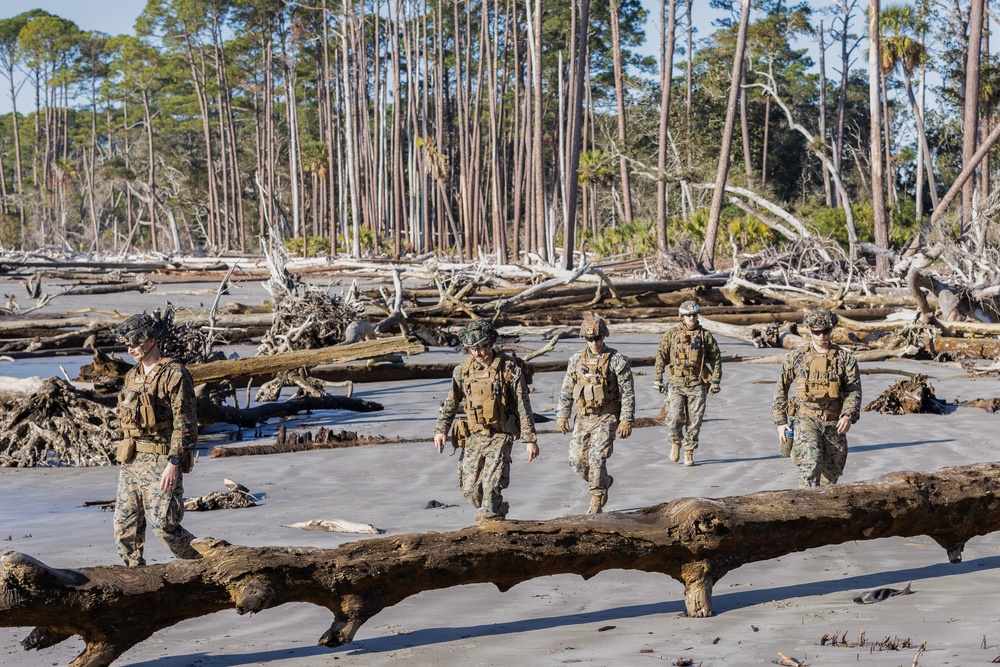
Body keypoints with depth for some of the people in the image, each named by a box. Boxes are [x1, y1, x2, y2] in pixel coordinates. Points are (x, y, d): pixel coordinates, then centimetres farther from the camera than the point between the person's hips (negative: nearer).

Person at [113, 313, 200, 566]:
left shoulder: (174, 374, -10)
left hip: (160, 461, -8)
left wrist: (174, 463, -21)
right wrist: (126, 457, 20)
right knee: (125, 525, 6)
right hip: (131, 460, 8)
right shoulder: (132, 376, 15)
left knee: (162, 524, -8)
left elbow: (185, 424, -15)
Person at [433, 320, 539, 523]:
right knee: (470, 488, 7)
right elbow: (451, 402, 12)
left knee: (492, 485, -17)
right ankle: (498, 511, 32)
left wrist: (530, 439, -8)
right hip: (473, 437, 5)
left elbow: (523, 407, -7)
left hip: (500, 437, -4)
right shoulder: (463, 370, 2)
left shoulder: (510, 369, -9)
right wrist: (441, 429, 2)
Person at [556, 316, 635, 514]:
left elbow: (628, 392, -7)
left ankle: (597, 501, -2)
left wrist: (627, 420, -11)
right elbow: (567, 390, 13)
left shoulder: (616, 360, -7)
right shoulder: (577, 360, 6)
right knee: (577, 460, 5)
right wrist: (562, 415, 8)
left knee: (597, 458, -16)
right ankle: (604, 481, 32)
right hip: (583, 418, 5)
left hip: (607, 418, -5)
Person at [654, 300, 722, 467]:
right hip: (676, 384, 0)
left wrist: (716, 381, 2)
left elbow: (716, 358, 8)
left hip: (697, 385, 0)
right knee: (674, 417, -11)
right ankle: (676, 442, 18)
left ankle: (689, 452, 12)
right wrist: (657, 379, 3)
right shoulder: (671, 334, 6)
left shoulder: (705, 336, 5)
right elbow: (661, 356, 8)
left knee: (694, 420, 0)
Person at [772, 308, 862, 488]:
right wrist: (781, 422, 4)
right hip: (806, 420, -2)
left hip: (835, 423, 2)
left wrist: (848, 416, -18)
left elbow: (854, 390, 0)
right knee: (811, 462, -24)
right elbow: (780, 389, 9)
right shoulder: (796, 358, 3)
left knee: (831, 473, 9)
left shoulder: (845, 358, 3)